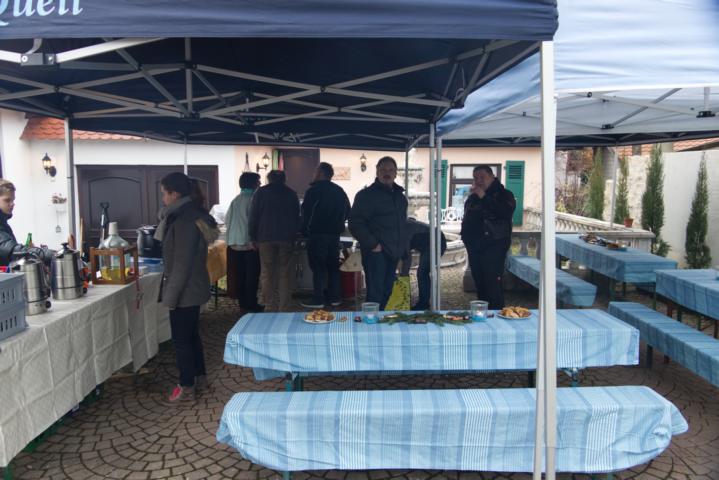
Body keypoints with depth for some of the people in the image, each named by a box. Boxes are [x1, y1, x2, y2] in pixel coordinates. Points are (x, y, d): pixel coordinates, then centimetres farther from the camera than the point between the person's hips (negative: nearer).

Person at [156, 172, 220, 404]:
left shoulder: (184, 221, -23)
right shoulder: (193, 214, 8)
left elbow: (181, 265, -23)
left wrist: (171, 296, -19)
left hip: (185, 291, -10)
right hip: (193, 289, 10)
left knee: (181, 339, 2)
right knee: (192, 334, 20)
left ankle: (187, 387, 14)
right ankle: (200, 377, 33)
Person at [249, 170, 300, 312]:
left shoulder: (261, 192, 5)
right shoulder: (291, 193, 11)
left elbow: (253, 217, 2)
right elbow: (297, 217, 13)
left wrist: (254, 238, 6)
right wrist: (293, 237, 16)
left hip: (266, 238, -1)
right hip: (286, 239, 2)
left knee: (267, 273, 2)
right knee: (284, 274, 3)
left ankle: (270, 307, 0)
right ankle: (284, 308, 1)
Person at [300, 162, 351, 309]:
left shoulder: (314, 190, -9)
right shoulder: (339, 191, 10)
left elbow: (306, 212, -10)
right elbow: (347, 212, 15)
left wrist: (305, 230, 2)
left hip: (317, 234, -6)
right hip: (334, 234, 6)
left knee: (318, 266, -4)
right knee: (333, 265, 12)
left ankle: (318, 299, -4)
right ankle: (334, 297, 15)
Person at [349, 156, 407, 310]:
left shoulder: (400, 196, 16)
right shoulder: (366, 195, -7)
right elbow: (355, 223, -13)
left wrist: (402, 248, 16)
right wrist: (372, 244, -17)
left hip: (393, 254, 7)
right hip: (376, 253, -7)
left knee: (386, 294, 12)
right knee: (375, 295, -9)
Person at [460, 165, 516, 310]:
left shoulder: (503, 195, 1)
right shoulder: (472, 198, 21)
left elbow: (505, 212, -19)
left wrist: (484, 197, -17)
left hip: (494, 247, -6)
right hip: (474, 248, 7)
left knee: (493, 285, -13)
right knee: (480, 285, 10)